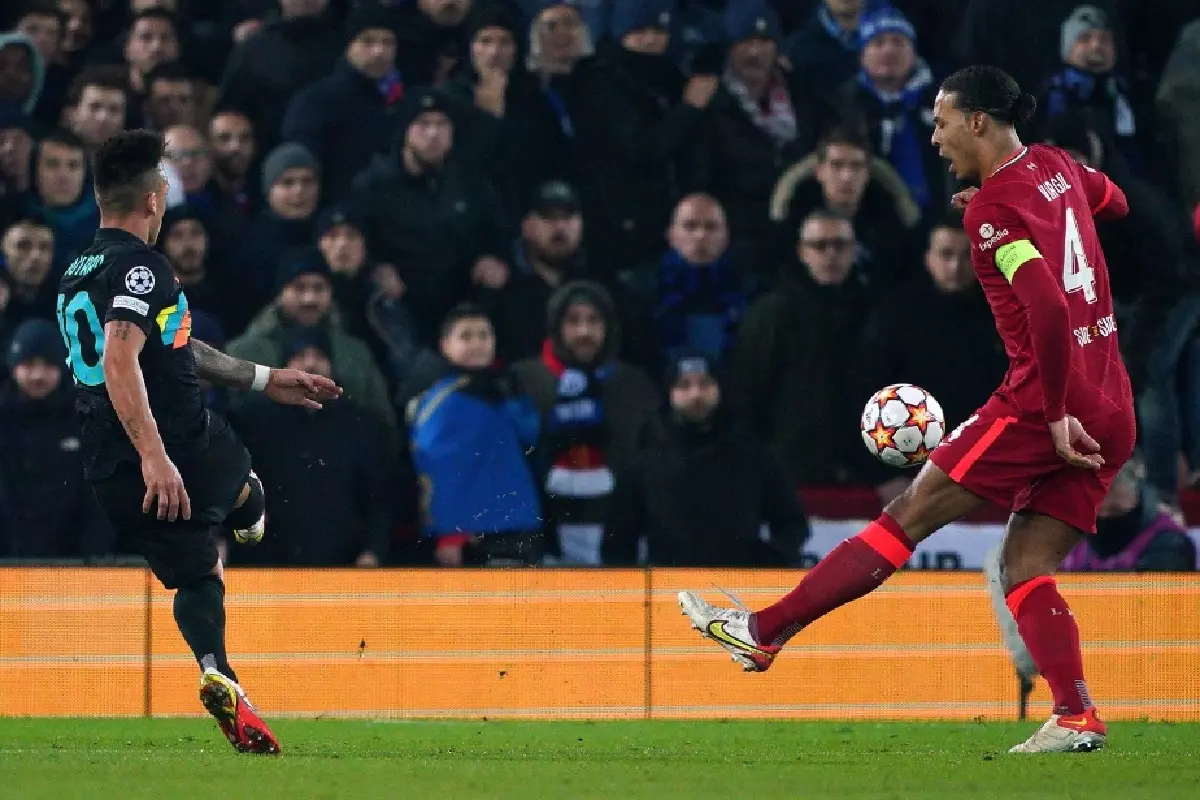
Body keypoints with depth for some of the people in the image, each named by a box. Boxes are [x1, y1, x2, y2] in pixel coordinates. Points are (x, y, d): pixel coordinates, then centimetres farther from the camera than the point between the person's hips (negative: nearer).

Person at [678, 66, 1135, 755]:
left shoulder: (995, 208, -12)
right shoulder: (1055, 167, 13)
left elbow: (1047, 309, -24)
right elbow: (1116, 200, 37)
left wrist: (1057, 413, -19)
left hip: (1044, 405, -8)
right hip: (1110, 412, 8)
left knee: (910, 516, -3)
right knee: (1027, 571, 8)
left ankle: (766, 632, 1)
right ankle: (1076, 718, -8)